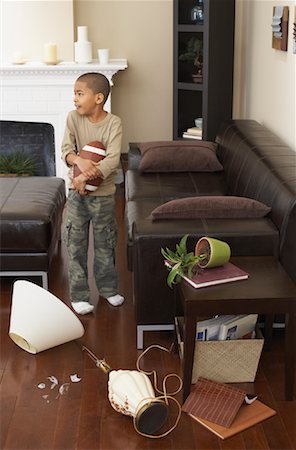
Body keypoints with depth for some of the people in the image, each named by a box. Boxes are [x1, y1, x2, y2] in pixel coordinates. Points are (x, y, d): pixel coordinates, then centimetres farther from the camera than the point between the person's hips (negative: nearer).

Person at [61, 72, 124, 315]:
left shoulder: (113, 123, -13)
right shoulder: (73, 118, -6)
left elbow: (113, 159, -22)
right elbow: (66, 150, -11)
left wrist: (86, 177, -31)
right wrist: (79, 160, -33)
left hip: (103, 193, -1)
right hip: (77, 193, 1)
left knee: (105, 243, 13)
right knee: (76, 244, 6)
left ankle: (108, 288, 33)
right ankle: (79, 295, 19)